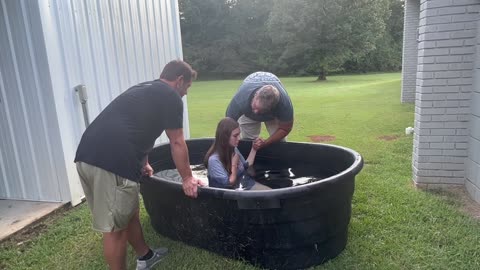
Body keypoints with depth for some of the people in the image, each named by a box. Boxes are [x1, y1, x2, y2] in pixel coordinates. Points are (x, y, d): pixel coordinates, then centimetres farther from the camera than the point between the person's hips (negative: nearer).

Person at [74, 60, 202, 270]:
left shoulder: (142, 89, 28)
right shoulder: (171, 96, 3)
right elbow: (177, 143, 6)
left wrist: (142, 164, 50)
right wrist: (187, 178, 17)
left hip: (87, 155, 9)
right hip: (113, 162, -9)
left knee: (129, 211, 23)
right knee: (114, 227, 5)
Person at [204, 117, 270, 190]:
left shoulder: (233, 149, 3)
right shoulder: (214, 159, -22)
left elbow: (246, 167, 15)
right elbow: (229, 183, -17)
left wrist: (254, 149, 8)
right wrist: (234, 164, -15)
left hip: (247, 184, 8)